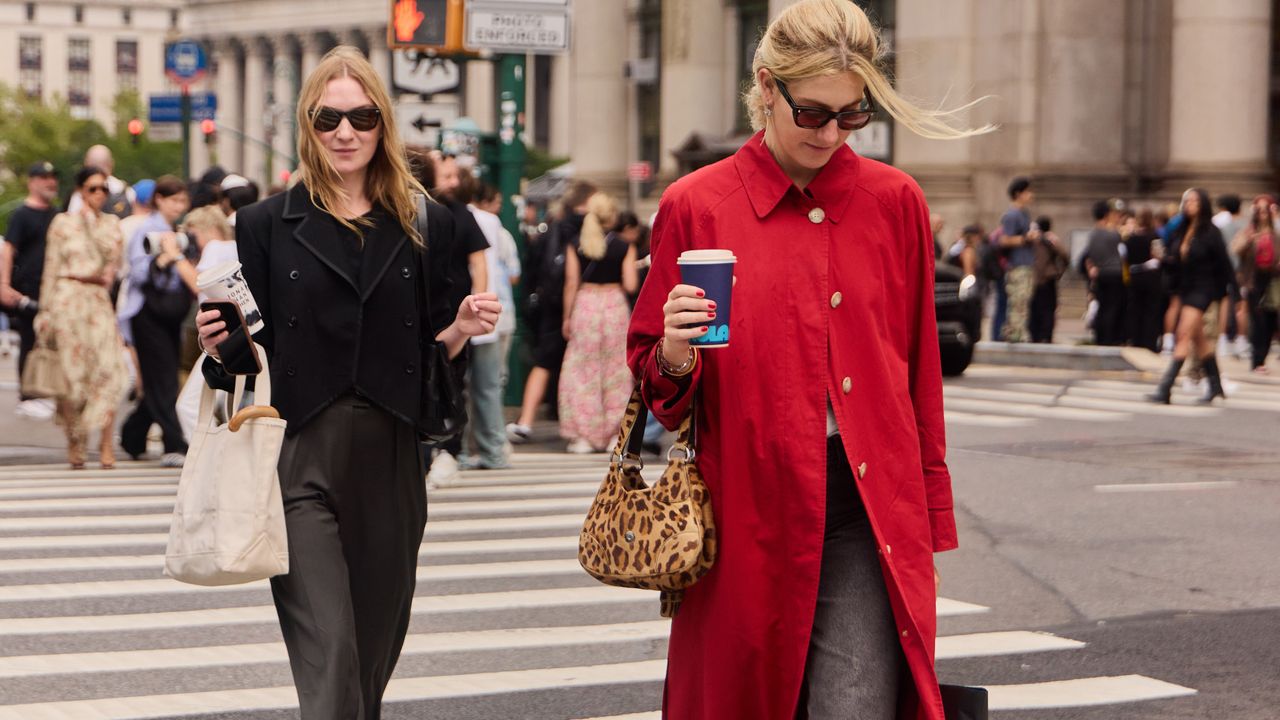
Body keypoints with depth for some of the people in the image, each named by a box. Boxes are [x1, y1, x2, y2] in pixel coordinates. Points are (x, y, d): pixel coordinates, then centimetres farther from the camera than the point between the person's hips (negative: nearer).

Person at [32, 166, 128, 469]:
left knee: (109, 367, -13)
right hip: (68, 299, -2)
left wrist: (91, 219, 0)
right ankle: (74, 443, 11)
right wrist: (45, 309, 3)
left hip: (99, 299, 2)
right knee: (71, 371, -3)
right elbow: (51, 269, 6)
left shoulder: (112, 223, 14)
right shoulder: (62, 223, 5)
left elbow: (113, 255, 1)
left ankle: (106, 444, -13)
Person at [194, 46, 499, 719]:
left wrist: (462, 329, -7)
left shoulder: (424, 226, 9)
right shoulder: (268, 224, 4)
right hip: (300, 458, -3)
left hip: (392, 460, 3)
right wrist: (217, 344, -15)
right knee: (327, 657, -12)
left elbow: (433, 351, 13)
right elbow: (249, 354, 6)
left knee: (375, 649, 10)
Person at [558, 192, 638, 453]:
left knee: (583, 370, 5)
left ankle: (584, 435, 3)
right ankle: (615, 434, 8)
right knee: (615, 371, 8)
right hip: (615, 304, 0)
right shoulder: (625, 247, -3)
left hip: (585, 304, 0)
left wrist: (567, 317, 6)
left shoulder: (576, 247, -1)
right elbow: (630, 285, -7)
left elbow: (571, 284, -1)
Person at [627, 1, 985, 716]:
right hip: (753, 516, 0)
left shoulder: (895, 202, 7)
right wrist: (675, 356, -15)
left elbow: (921, 379, 13)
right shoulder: (697, 207, 2)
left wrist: (931, 526, 12)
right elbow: (652, 376, 9)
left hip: (870, 516, 0)